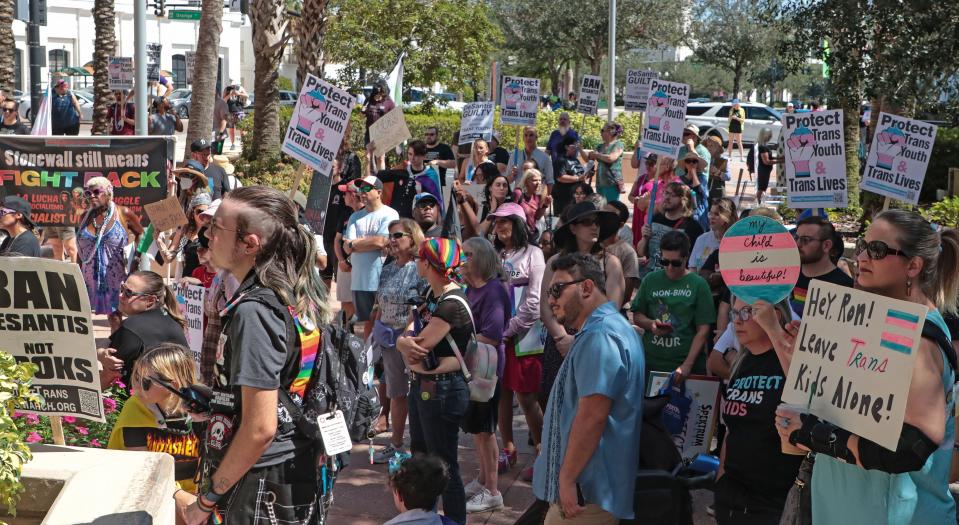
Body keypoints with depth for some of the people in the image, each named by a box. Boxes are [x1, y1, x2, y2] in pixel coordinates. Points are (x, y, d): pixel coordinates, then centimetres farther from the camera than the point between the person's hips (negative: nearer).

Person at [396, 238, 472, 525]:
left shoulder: (451, 304, -22)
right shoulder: (433, 296, 7)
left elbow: (417, 350, -23)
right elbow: (405, 338, 3)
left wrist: (406, 345, -2)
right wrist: (405, 342, -18)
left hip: (442, 390, -10)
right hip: (422, 385, 10)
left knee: (444, 465, 0)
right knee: (420, 457, 22)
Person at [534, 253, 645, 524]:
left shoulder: (599, 337, -19)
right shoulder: (608, 327, 17)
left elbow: (592, 416, -26)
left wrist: (567, 479, -24)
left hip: (586, 491, -10)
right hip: (594, 484, 10)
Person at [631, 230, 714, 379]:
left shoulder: (698, 284, -4)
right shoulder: (651, 280, 4)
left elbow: (703, 330, -5)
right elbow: (637, 316, 12)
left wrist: (687, 364, -13)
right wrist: (650, 324, -10)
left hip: (688, 366, -2)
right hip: (651, 364, 2)